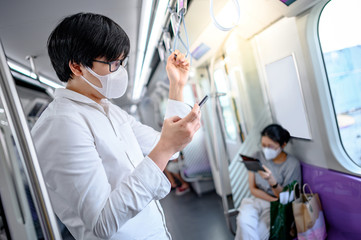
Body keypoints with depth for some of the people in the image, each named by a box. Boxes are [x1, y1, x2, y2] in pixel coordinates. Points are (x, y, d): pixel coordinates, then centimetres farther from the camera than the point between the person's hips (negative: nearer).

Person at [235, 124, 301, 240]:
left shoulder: (292, 164, -9)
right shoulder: (257, 157, -2)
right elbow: (253, 189, 2)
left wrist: (272, 181, -29)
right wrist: (274, 199, -14)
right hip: (256, 200, 2)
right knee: (244, 222, -32)